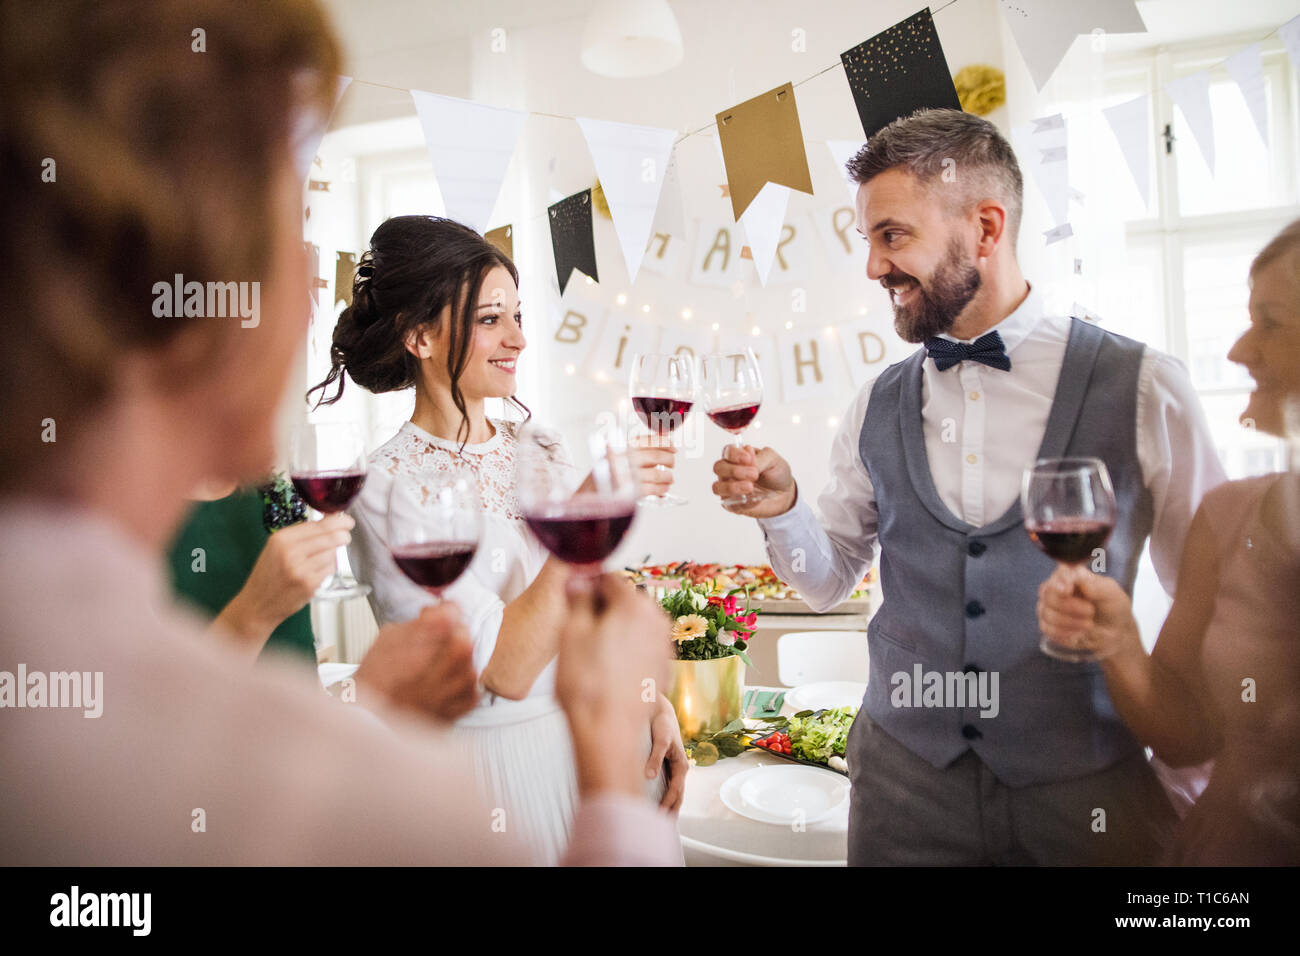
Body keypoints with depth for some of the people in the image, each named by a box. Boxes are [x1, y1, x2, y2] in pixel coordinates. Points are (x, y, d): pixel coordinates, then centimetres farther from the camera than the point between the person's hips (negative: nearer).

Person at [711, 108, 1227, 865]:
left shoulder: (1141, 388, -9)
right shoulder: (876, 410, 1)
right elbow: (829, 581, 6)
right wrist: (782, 509, -12)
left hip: (1085, 790, -2)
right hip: (903, 773, 3)